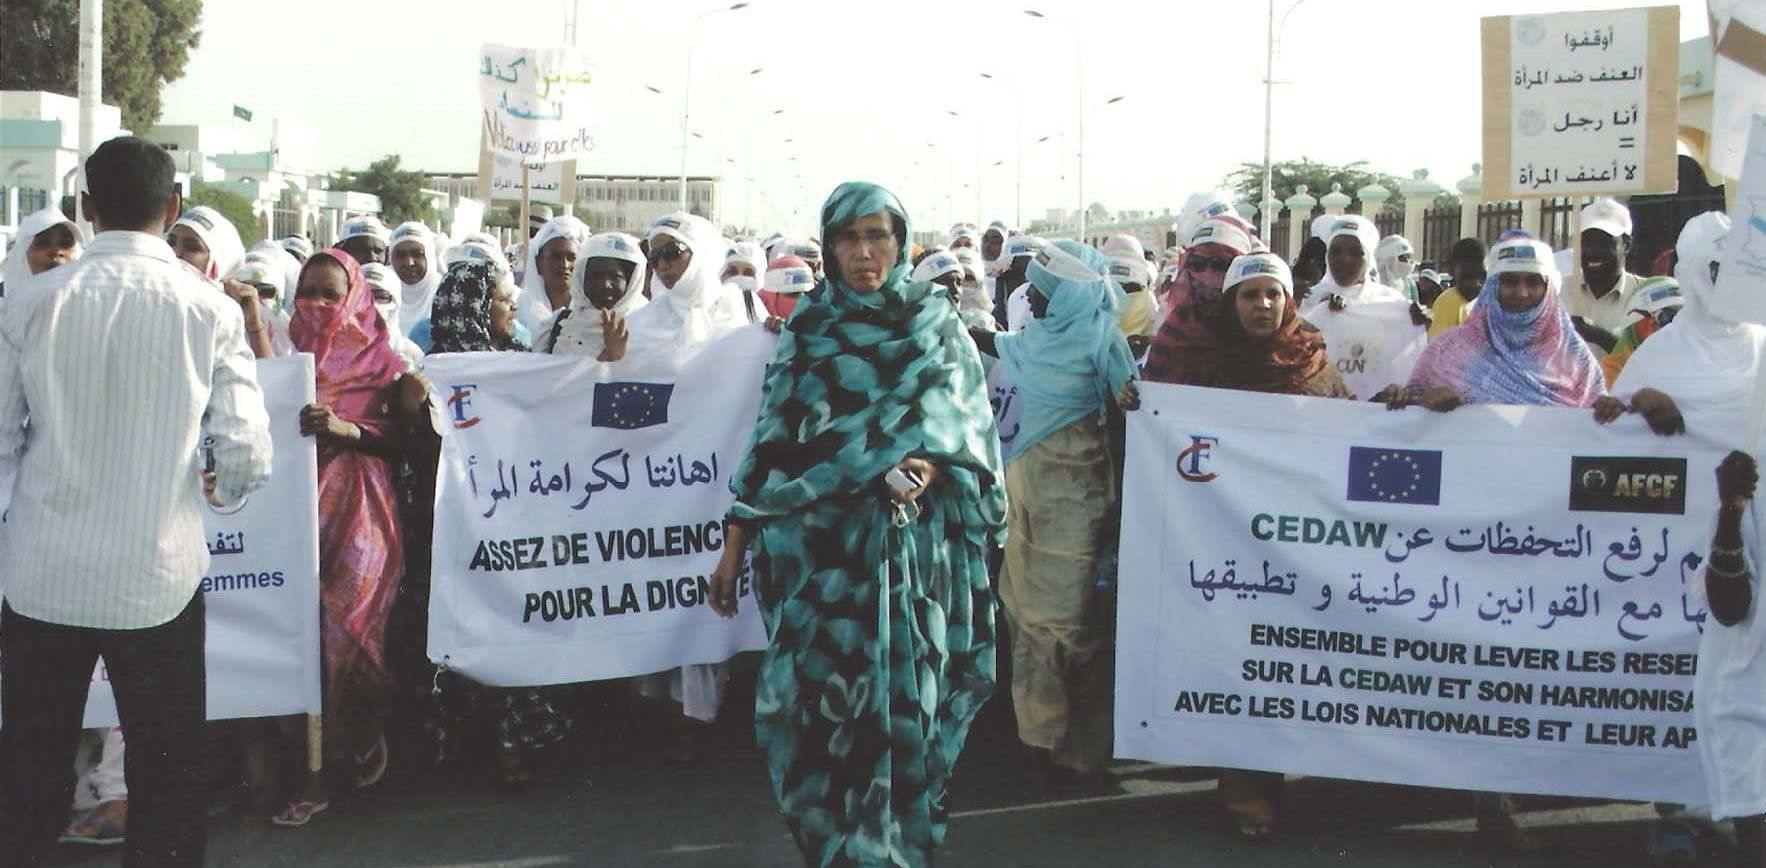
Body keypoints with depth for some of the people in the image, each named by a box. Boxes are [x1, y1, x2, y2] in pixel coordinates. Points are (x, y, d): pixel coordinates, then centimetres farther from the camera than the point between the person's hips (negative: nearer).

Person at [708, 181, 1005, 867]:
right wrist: (733, 546, 2)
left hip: (913, 544, 0)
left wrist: (929, 466, -23)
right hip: (818, 541, 1)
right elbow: (773, 439, 7)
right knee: (819, 698, -3)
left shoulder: (938, 324, 7)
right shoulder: (807, 329, 8)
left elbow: (963, 420, -1)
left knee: (901, 697, -3)